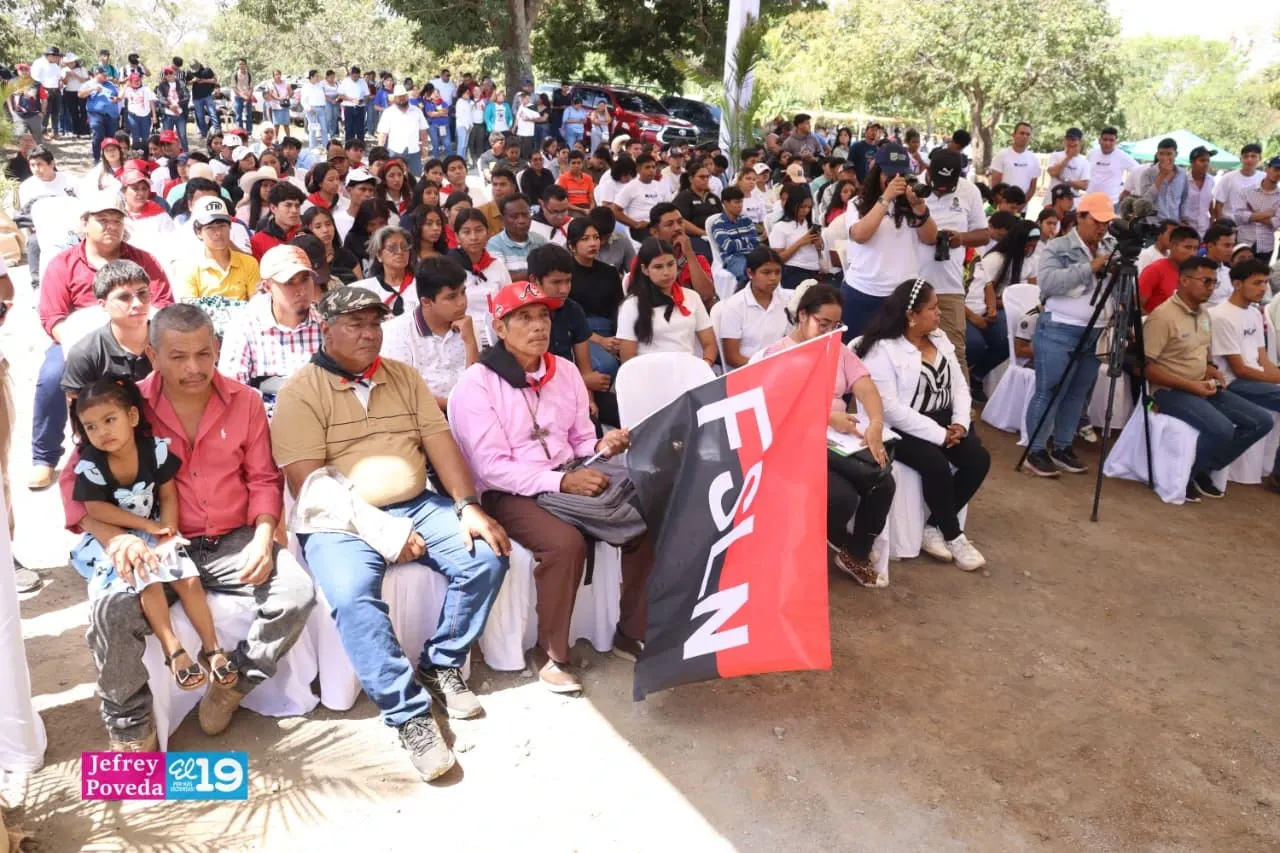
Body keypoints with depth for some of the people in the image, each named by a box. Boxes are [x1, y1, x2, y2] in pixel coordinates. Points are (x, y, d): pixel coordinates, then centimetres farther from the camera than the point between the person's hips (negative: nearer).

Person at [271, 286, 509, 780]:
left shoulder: (403, 376, 13)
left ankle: (441, 666, 5)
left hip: (417, 506, 5)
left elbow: (440, 441, 5)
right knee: (352, 596, -32)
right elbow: (308, 483, -13)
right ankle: (409, 714, -18)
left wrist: (468, 506, -10)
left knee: (487, 556, -16)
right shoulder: (300, 392, -4)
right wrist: (379, 531, -20)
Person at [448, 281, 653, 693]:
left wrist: (602, 446, -10)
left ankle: (632, 633, 4)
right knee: (566, 542, -33)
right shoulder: (477, 383, -9)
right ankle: (554, 654, -11)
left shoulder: (565, 371, 10)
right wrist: (561, 481, -24)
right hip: (509, 494, -5)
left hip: (570, 480, 6)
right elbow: (492, 468, -15)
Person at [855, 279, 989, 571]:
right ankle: (954, 536, -6)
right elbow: (889, 408, -23)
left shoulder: (940, 338, 10)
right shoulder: (883, 349, -16)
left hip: (943, 420, 8)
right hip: (902, 428, -8)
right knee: (937, 465, -30)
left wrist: (960, 423, -9)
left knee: (979, 459, -12)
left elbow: (959, 385, 11)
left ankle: (934, 528, -1)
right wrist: (939, 434, -22)